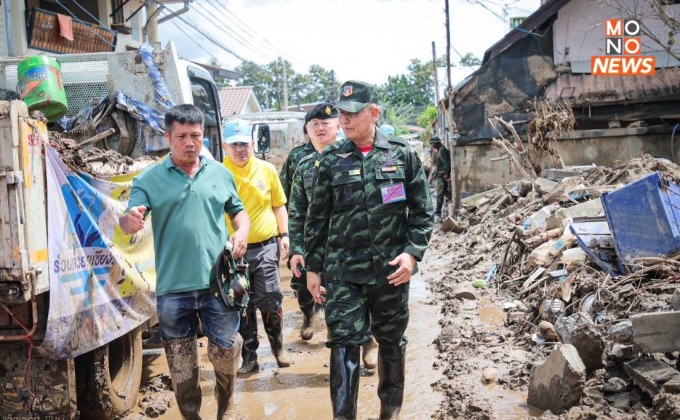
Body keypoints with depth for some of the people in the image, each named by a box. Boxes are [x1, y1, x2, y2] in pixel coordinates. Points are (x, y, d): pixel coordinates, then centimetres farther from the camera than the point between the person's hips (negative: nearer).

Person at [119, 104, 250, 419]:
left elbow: (238, 211, 18)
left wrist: (242, 232, -4)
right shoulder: (149, 179, 0)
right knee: (181, 364, 10)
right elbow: (128, 222, -9)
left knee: (225, 351, 8)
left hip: (218, 282, 1)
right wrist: (129, 220, -33)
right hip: (172, 288, -1)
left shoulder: (221, 173, 8)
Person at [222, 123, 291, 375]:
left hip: (266, 246, 1)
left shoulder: (267, 170, 3)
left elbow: (279, 204, 12)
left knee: (270, 302, 3)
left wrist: (284, 234, 5)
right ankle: (249, 356, 21)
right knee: (243, 307, 8)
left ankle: (278, 346, 28)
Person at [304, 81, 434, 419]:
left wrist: (412, 253, -9)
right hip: (343, 270, 0)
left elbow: (422, 211, 3)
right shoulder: (331, 160, 2)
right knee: (344, 345, -4)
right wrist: (312, 267, 5)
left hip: (391, 270, 1)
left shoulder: (402, 154, 0)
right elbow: (317, 218, 6)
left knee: (392, 342, 15)